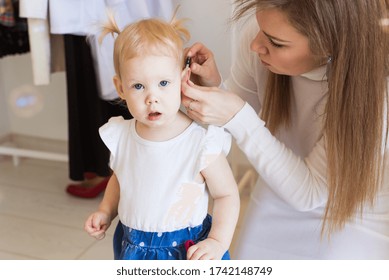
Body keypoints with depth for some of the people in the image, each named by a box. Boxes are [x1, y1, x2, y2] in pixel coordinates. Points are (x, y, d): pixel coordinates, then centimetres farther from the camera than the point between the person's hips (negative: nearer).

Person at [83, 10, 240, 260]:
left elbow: (227, 195, -10)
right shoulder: (120, 137, -8)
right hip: (132, 247, 4)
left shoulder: (202, 144, -23)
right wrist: (105, 212, 1)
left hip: (186, 250, -4)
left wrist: (218, 242, -19)